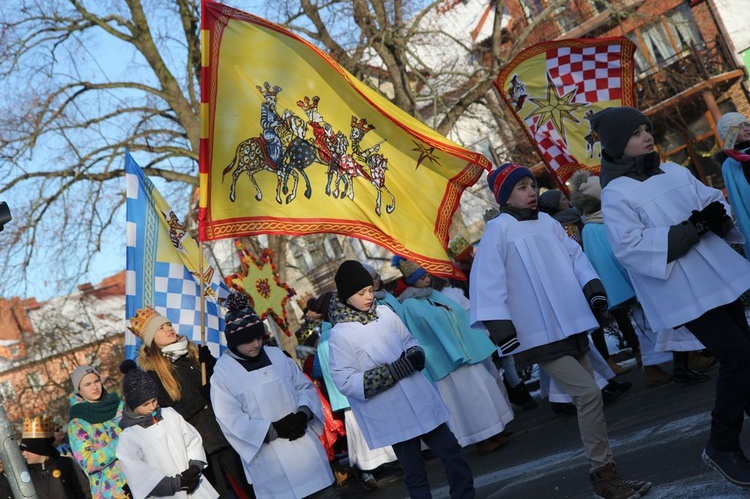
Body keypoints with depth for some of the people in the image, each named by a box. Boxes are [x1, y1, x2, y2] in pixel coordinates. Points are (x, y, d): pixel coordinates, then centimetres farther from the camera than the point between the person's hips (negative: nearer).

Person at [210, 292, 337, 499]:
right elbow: (230, 420, -10)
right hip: (268, 456, -4)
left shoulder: (277, 355, 7)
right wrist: (273, 430, -15)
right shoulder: (223, 372, -6)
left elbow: (304, 386, 11)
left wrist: (304, 413, -9)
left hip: (303, 441, 4)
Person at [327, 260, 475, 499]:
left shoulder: (385, 312, 3)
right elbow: (345, 381, -16)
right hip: (391, 415, -5)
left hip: (420, 400, 5)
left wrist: (416, 354, -8)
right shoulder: (339, 334, -12)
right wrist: (393, 371, -20)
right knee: (415, 471, 7)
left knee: (451, 451, 12)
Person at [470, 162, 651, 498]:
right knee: (589, 394, -15)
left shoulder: (547, 222, 11)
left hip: (571, 326, 7)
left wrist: (592, 286, -2)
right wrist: (500, 326, -20)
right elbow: (487, 281, -14)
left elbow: (574, 255, 14)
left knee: (586, 397, 10)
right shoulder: (498, 230, -8)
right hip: (540, 333, -7)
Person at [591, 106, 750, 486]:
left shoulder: (674, 171, 11)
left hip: (718, 277, 7)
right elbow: (630, 247, -21)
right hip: (684, 293, -7)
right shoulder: (616, 194, -10)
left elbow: (713, 200, 16)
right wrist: (693, 229, -20)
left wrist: (715, 215, -9)